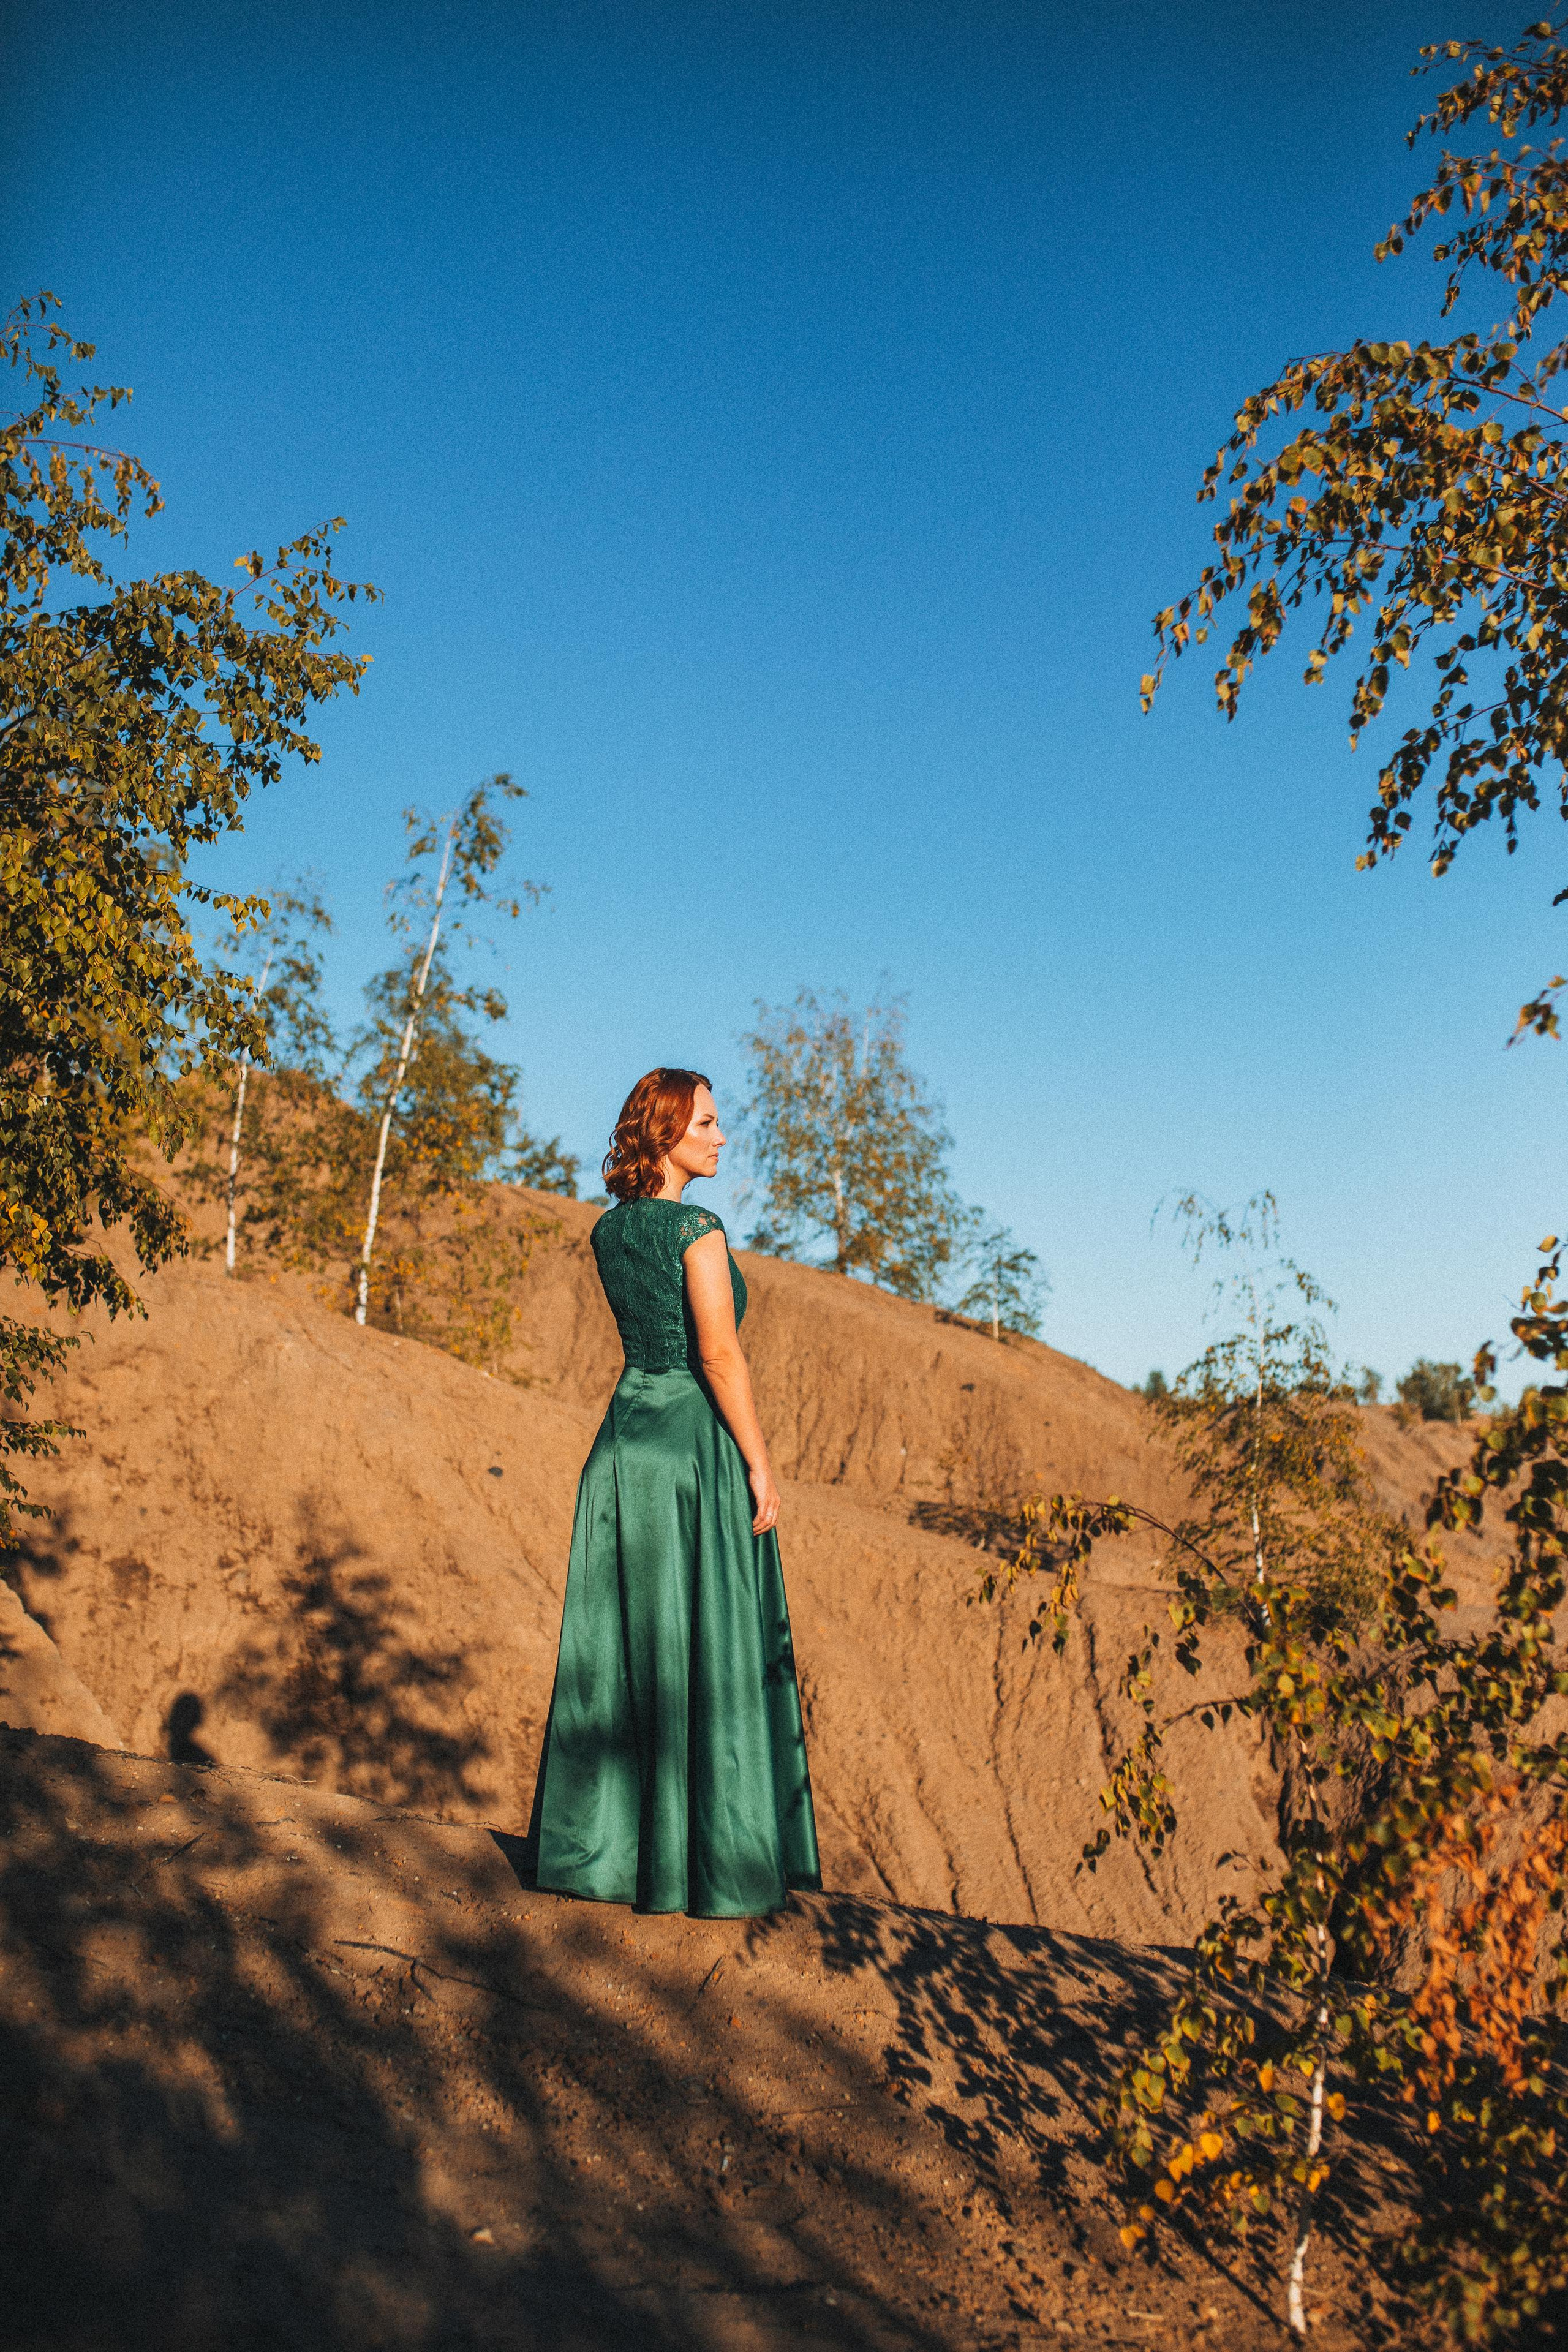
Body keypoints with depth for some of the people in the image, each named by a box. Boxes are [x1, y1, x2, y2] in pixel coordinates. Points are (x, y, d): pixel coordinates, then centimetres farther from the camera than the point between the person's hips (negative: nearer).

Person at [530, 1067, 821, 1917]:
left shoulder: (608, 1230, 10)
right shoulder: (696, 1227, -13)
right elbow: (720, 1356, -17)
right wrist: (760, 1464, -12)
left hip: (623, 1435, 8)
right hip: (698, 1443, -7)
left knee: (617, 1642, 12)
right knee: (708, 1650, 1)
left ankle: (601, 1845, 20)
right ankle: (715, 1862, 9)